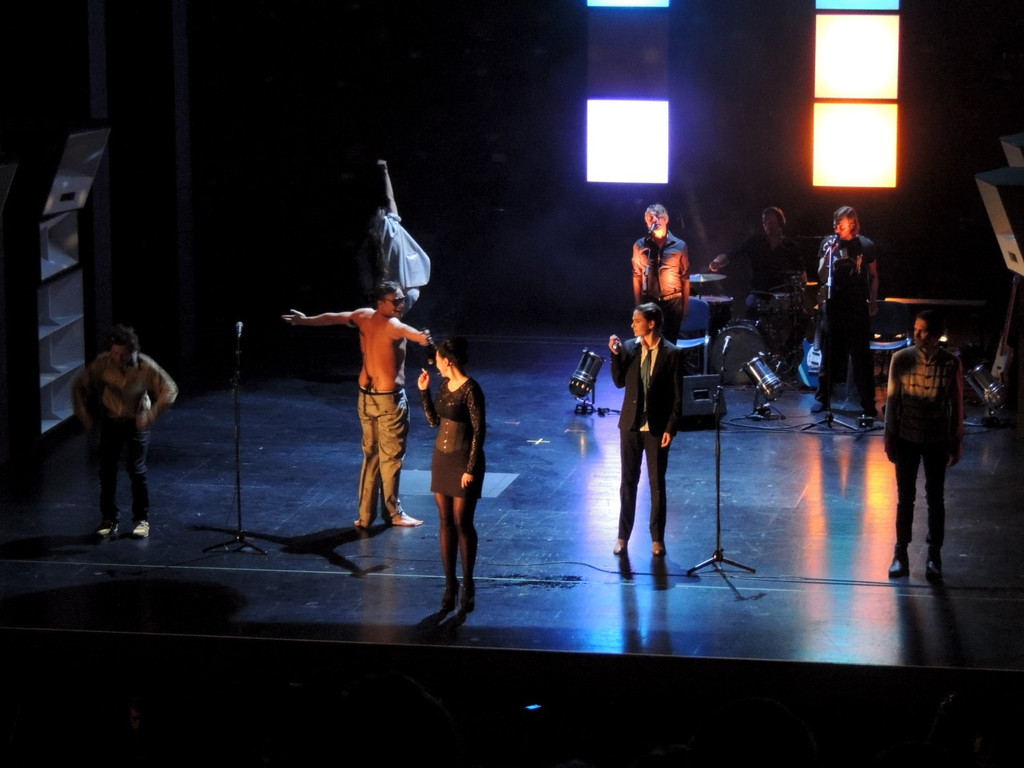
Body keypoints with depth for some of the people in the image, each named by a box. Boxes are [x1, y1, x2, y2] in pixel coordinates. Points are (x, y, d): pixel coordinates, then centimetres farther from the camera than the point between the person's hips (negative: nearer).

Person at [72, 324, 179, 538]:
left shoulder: (145, 366, -23)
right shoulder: (102, 363, -19)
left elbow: (170, 390, -18)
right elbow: (80, 386, -6)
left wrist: (150, 415, -26)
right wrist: (84, 415, -11)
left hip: (136, 422, -2)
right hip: (110, 421, 2)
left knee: (136, 470, -8)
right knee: (107, 470, 3)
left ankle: (141, 520, 6)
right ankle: (109, 519, 17)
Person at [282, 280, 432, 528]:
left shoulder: (364, 316, 2)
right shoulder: (393, 325, -19)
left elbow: (332, 317, 18)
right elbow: (409, 332, -44)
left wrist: (305, 320, 35)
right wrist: (422, 338, -67)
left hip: (366, 396, 8)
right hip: (389, 399, -8)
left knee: (370, 455, 14)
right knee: (391, 456, 3)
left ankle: (365, 515, 16)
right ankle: (393, 513, 11)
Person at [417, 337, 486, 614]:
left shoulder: (471, 390, -17)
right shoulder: (444, 385, 6)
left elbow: (480, 431, -16)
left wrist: (471, 468, -18)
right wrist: (424, 391, 6)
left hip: (463, 460, -8)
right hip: (441, 458, 8)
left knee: (462, 523, -1)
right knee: (446, 522, 9)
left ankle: (468, 585, 11)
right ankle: (450, 583, 14)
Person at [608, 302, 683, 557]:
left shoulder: (672, 354, -10)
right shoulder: (629, 347, 0)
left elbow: (678, 396, -8)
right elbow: (619, 382, 2)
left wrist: (671, 428, -12)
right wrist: (616, 354, -12)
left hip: (657, 428, -3)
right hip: (631, 425, 3)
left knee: (657, 484, 6)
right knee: (628, 482, 9)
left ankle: (657, 539, 16)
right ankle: (623, 536, 17)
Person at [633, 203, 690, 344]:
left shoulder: (679, 246, 0)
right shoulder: (640, 246, 2)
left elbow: (685, 279, 3)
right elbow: (637, 277, 6)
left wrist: (686, 306, 0)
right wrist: (638, 304, 3)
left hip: (673, 301, 0)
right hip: (649, 301, 0)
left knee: (670, 343, 5)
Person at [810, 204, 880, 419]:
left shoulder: (866, 246, 0)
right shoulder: (828, 243, 2)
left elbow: (873, 276, 11)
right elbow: (821, 274, -1)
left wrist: (873, 302, 7)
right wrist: (828, 255, -17)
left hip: (858, 307, -1)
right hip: (833, 305, 1)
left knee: (861, 356, -1)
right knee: (829, 353, 7)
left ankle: (868, 403, 3)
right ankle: (822, 398, 17)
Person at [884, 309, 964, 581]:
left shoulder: (951, 364, -10)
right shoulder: (901, 359, -9)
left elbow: (957, 405, -2)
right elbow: (892, 399, -1)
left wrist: (956, 442, 0)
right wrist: (889, 438, 0)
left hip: (937, 440, 0)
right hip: (906, 438, 0)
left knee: (935, 498, 9)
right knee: (905, 497, 8)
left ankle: (934, 556, 20)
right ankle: (900, 555, 18)